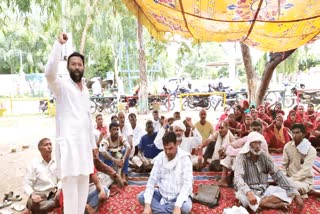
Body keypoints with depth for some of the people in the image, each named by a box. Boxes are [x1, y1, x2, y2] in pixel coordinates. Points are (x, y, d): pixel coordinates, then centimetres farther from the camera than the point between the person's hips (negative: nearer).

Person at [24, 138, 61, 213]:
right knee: (33, 204, -35)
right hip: (39, 194, -2)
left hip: (54, 193, 2)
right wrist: (32, 194, -23)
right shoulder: (34, 163, -1)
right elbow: (26, 183, -3)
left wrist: (59, 189, -13)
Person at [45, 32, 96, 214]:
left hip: (84, 142, 7)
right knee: (70, 183, -4)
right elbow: (50, 72, -28)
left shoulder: (85, 89, 16)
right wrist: (59, 44, -25)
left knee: (83, 183, 12)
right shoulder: (62, 85, -3)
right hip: (68, 142, -6)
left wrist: (93, 143, 16)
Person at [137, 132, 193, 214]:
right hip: (162, 193, 4)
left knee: (186, 206, -35)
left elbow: (187, 183, -26)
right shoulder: (160, 157, -7)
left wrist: (177, 206, -38)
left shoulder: (185, 158, -19)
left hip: (179, 195, -4)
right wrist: (147, 204, -22)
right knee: (141, 196, -15)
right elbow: (152, 180, -10)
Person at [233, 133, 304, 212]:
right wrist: (248, 193, -45)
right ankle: (275, 205, -24)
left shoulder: (265, 156, 0)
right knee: (242, 195, -37)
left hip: (264, 190, 4)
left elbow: (278, 175, -6)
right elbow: (238, 177, -26)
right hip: (248, 190, -4)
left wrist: (296, 194, -16)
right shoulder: (241, 157, -12)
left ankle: (257, 204, -27)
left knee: (285, 192, -19)